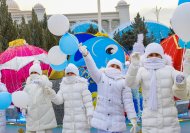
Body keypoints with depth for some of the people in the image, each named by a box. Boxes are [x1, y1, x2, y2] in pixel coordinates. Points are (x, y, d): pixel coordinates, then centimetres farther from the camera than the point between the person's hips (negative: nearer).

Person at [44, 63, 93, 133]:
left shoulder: (82, 85, -8)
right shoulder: (64, 86, 7)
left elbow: (88, 101, -11)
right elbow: (58, 100, -3)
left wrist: (90, 116, -19)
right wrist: (51, 93, -22)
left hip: (81, 119, -5)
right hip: (69, 120, 5)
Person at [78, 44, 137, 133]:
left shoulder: (123, 82, 4)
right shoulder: (101, 77, 7)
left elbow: (128, 101, -2)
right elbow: (92, 68, -10)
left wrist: (133, 119, -13)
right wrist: (85, 54, -28)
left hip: (116, 122, 0)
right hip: (102, 119, 1)